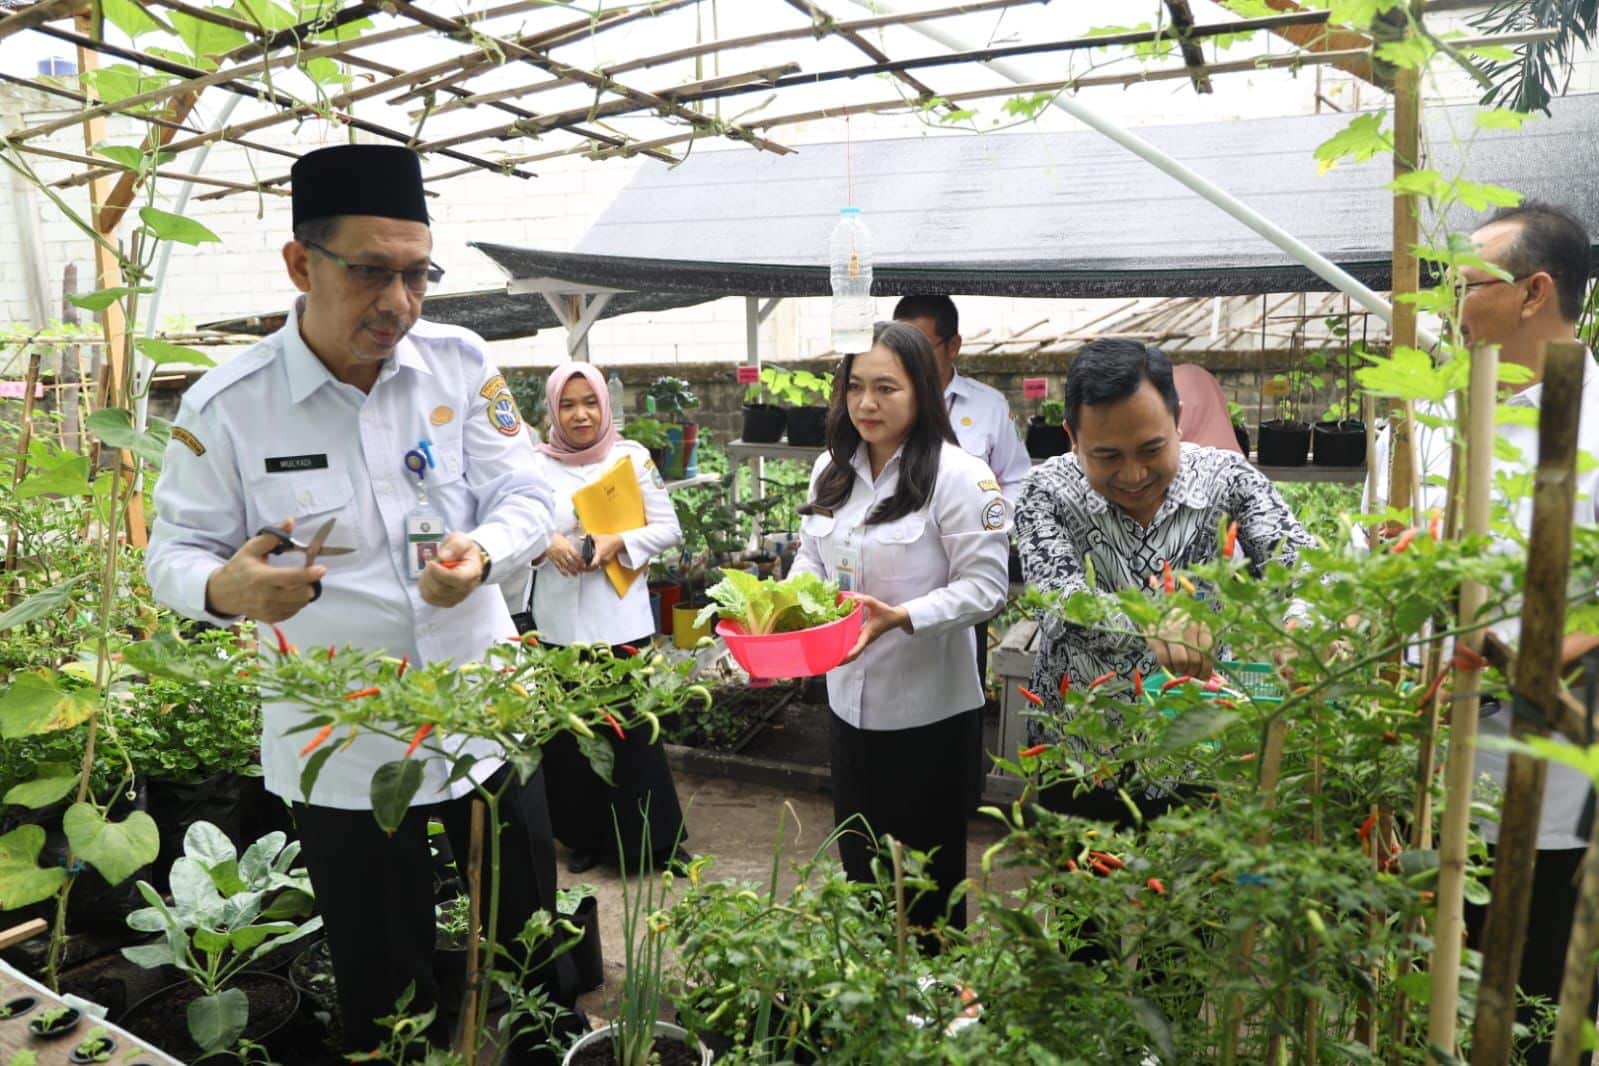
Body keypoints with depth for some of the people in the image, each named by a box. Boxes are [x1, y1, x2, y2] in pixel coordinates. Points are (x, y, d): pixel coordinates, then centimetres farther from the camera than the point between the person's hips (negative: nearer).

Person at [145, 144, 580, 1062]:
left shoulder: (462, 364, -5)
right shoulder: (225, 407, -10)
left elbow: (525, 498, -4)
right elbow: (175, 549, -3)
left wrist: (482, 552, -26)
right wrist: (224, 586, -27)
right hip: (340, 750, -2)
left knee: (533, 944, 19)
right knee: (385, 989, 15)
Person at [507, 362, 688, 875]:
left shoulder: (632, 457, 0)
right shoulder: (536, 465, 3)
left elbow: (668, 528, 1)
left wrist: (618, 542, -14)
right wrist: (546, 543, -15)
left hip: (620, 619, -2)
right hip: (559, 621, 2)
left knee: (632, 731, 3)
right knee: (567, 733, 9)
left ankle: (649, 839, 19)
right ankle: (584, 837, 27)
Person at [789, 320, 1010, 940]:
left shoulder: (958, 477, -16)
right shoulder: (831, 470, 5)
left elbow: (984, 585, -17)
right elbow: (812, 556, 14)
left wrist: (902, 619, -29)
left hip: (929, 708, -6)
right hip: (849, 698, 7)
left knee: (929, 870, 12)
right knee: (857, 863, 22)